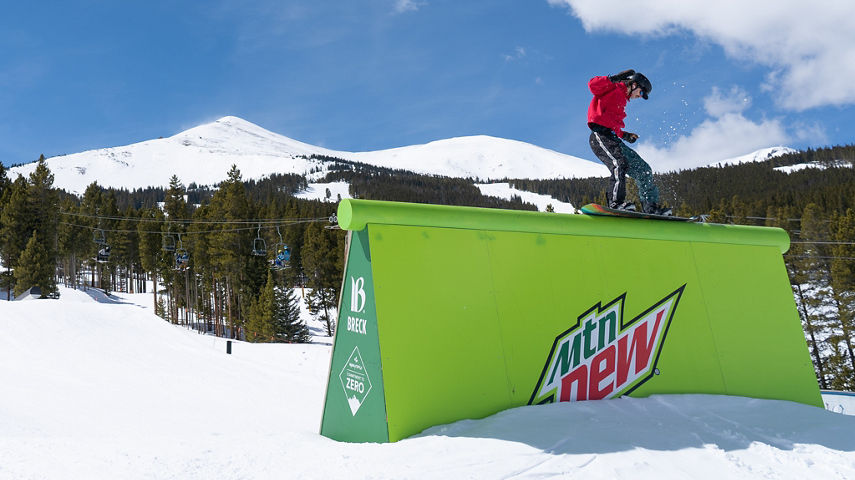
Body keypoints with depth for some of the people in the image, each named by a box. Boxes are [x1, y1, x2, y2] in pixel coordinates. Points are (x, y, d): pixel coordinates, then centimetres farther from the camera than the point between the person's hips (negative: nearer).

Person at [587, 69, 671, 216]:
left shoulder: (622, 100, 29)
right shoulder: (613, 89, 3)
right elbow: (593, 84, -15)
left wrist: (624, 135, 20)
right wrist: (612, 79, -20)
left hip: (612, 138, 10)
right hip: (600, 136, -9)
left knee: (643, 170, 4)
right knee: (620, 164, -33)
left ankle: (651, 207, 6)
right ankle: (616, 203, -42)